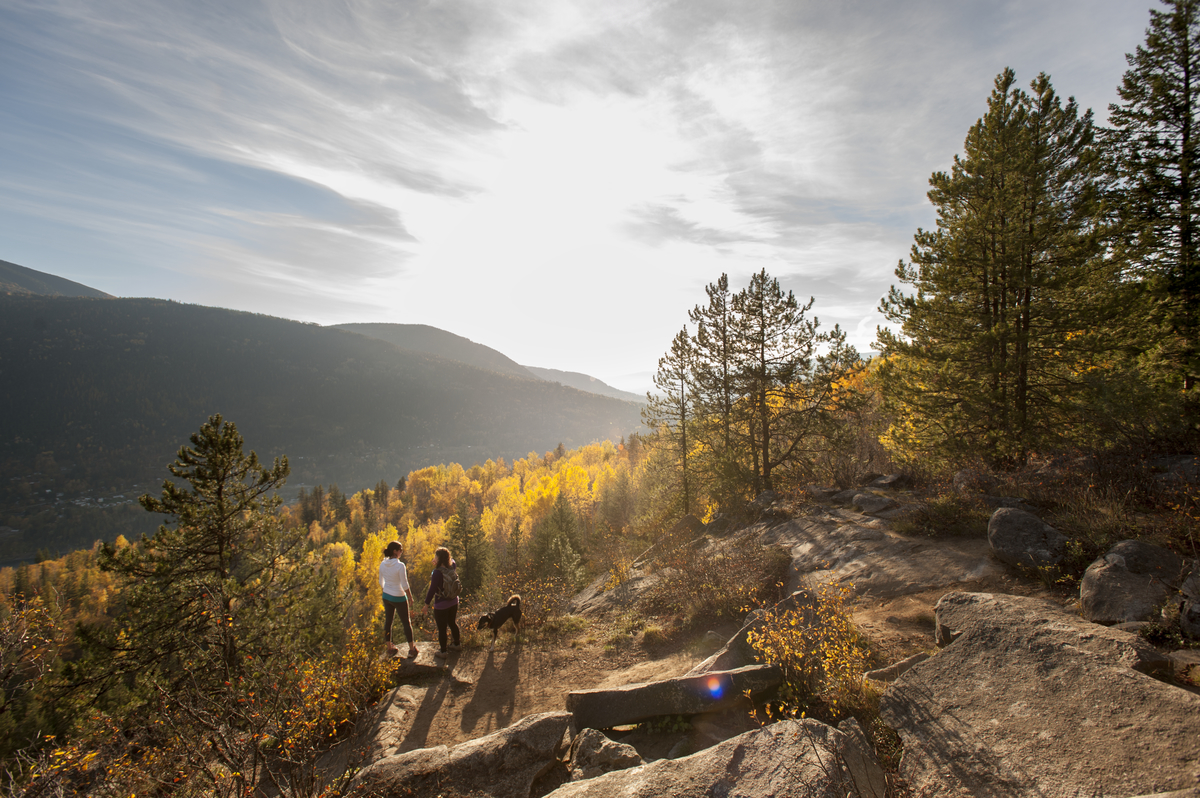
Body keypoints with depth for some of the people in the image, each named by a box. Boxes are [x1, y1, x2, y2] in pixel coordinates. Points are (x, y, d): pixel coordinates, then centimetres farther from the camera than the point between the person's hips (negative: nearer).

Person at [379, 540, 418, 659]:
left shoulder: (382, 564, -6)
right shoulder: (400, 566, -25)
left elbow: (381, 582, 6)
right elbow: (405, 585, -20)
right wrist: (410, 596, -5)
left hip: (386, 596, 6)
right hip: (399, 598, -5)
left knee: (388, 621, 19)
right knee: (406, 622, 10)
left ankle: (389, 648, 31)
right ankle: (412, 650, 20)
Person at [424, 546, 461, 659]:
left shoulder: (437, 572, -27)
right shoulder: (452, 567, -7)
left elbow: (432, 590, -20)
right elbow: (452, 561, 19)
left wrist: (426, 603, -8)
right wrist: (447, 554, 6)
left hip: (441, 605, -7)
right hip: (453, 602, 7)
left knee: (442, 629, 9)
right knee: (452, 623, 25)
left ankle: (442, 652, 23)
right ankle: (456, 644, 42)